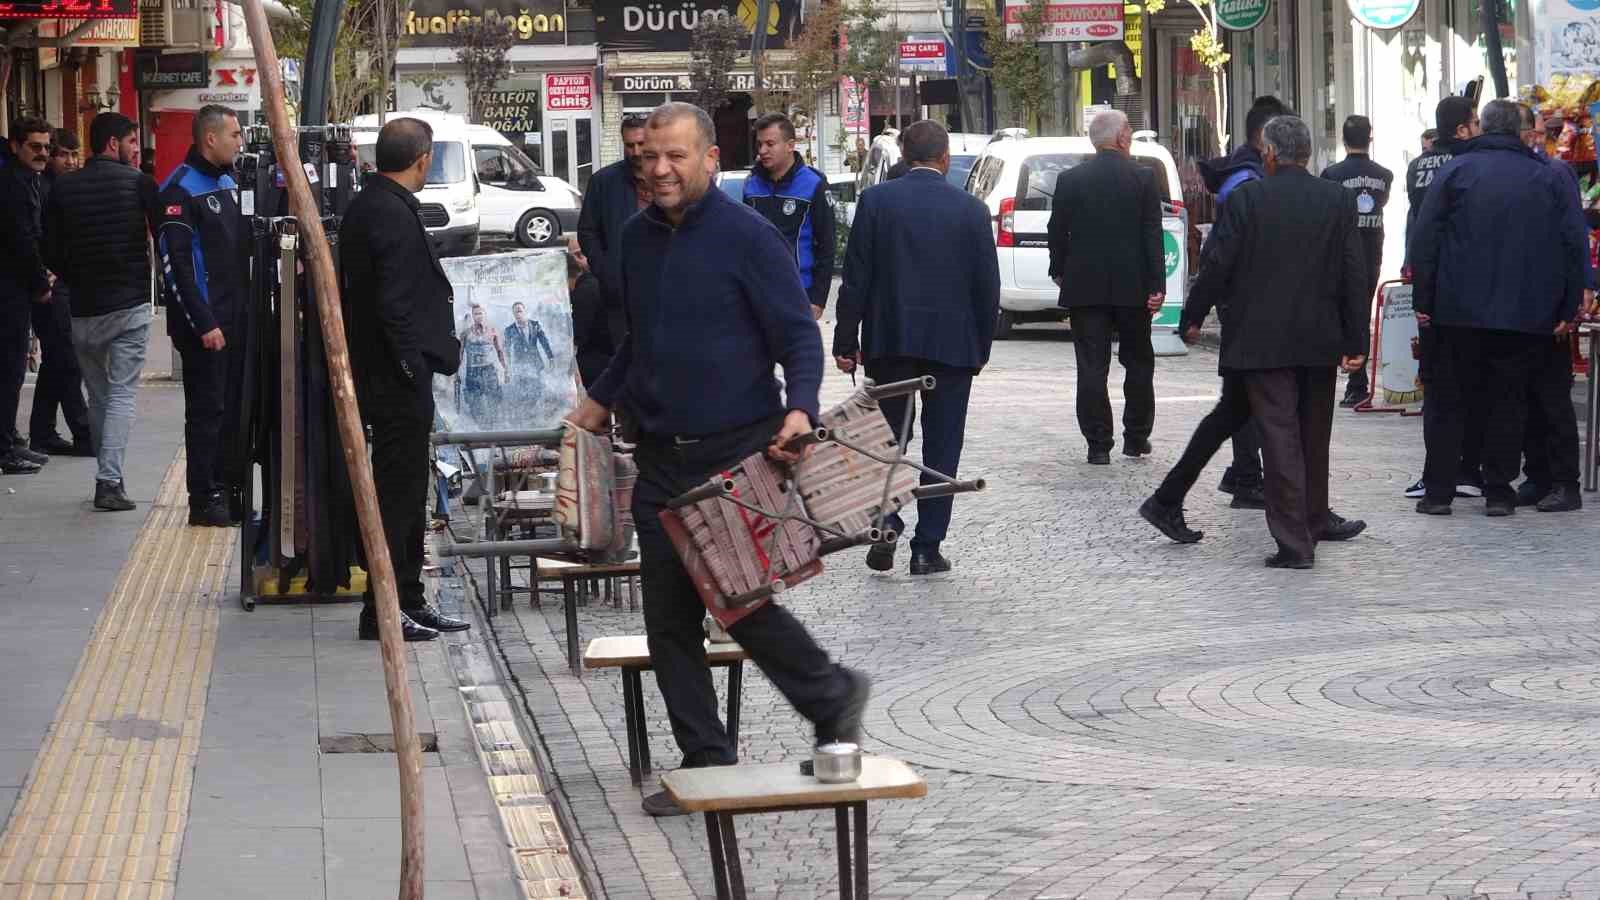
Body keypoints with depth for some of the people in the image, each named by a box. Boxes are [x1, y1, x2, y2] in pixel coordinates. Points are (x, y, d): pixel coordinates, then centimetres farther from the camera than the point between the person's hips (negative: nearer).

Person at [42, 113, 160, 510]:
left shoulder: (63, 189, 4)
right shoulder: (139, 182, -5)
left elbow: (51, 254, 4)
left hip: (84, 309, 4)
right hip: (130, 306, -3)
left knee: (98, 395, 15)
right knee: (123, 394, -3)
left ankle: (109, 476, 20)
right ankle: (110, 481, -14)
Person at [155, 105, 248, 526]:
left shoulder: (228, 182, 14)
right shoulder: (181, 189, -13)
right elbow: (175, 263, -18)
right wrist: (203, 323, -20)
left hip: (233, 318, 8)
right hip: (203, 322, -8)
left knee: (230, 408, 11)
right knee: (207, 409, -4)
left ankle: (223, 493, 19)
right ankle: (203, 501, 2)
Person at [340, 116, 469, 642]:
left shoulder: (364, 206, 12)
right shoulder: (395, 216, -19)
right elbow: (396, 304, -24)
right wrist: (412, 368, -18)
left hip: (378, 375, 10)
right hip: (398, 380, -10)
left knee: (406, 491, 17)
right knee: (398, 493, -4)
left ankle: (408, 601, 24)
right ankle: (383, 611, 0)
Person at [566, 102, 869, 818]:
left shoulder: (748, 237, -9)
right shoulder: (639, 237, 12)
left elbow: (800, 336, -10)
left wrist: (799, 410, -25)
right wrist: (600, 403, 26)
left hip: (737, 457, -6)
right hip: (661, 459, 6)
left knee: (740, 600, -6)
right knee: (669, 616, 4)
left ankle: (833, 696, 20)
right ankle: (707, 761, 12)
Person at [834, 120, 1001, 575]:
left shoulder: (876, 200, -3)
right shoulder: (970, 209, -3)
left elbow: (856, 276, -4)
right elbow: (987, 285, 0)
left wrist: (847, 338, 2)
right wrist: (982, 346, 10)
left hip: (889, 341, 0)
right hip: (952, 344, 0)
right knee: (941, 447, 6)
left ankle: (885, 522, -2)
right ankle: (927, 548, 5)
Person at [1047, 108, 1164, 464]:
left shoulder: (1070, 180, -2)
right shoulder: (1142, 179, -4)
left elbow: (1057, 232, 3)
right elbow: (1153, 235, -6)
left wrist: (1058, 271, 18)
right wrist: (1157, 285, -5)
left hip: (1085, 287, 0)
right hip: (1132, 287, 0)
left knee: (1092, 367, 2)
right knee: (1138, 362, 15)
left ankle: (1099, 445, -1)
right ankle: (1136, 438, 21)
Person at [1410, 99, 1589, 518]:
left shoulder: (1454, 171, 0)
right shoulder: (1552, 178, 4)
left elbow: (1426, 239, -3)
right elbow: (1576, 244, 1)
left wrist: (1423, 301, 1)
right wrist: (1569, 307, 4)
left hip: (1459, 311, -1)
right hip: (1525, 313, 1)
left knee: (1447, 401, 7)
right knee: (1508, 401, 9)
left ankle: (1438, 491, 6)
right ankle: (1498, 491, 8)